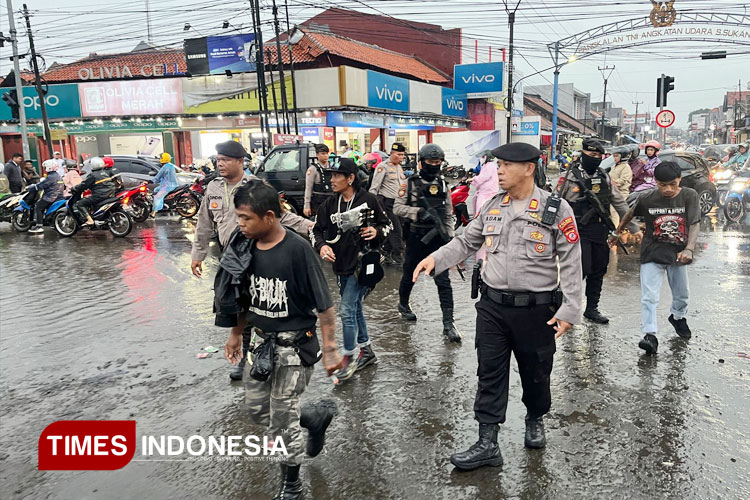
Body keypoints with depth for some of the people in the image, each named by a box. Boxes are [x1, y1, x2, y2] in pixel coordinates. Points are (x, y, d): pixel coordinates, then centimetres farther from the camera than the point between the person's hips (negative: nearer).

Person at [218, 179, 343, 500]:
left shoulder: (297, 249, -23)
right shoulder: (244, 247, -5)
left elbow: (323, 304, -17)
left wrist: (330, 349, -14)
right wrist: (236, 334, 17)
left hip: (294, 346, -6)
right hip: (263, 342, 7)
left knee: (282, 420, 5)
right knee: (257, 410, 17)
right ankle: (317, 417, 40)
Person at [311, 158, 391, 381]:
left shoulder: (368, 200, -9)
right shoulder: (330, 204, 4)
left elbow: (387, 224, 2)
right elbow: (317, 229, 6)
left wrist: (376, 232, -19)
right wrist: (321, 245, -13)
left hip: (361, 262, -6)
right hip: (340, 264, 6)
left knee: (347, 310, -8)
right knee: (354, 308, 17)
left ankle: (348, 357, 10)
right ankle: (367, 351, 34)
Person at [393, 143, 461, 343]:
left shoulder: (443, 185, 9)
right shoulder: (411, 183, -1)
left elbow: (448, 215, 14)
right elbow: (397, 207, -7)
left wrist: (450, 236, 6)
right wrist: (419, 212, -19)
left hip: (437, 237, 2)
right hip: (416, 237, -1)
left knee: (443, 280, -6)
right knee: (410, 275, 14)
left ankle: (448, 323, -5)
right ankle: (403, 305, 41)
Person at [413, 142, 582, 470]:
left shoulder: (556, 209, -9)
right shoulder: (492, 206, 5)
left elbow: (571, 262, -8)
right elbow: (466, 242, 11)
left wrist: (570, 310, -12)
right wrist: (436, 259, -4)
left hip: (536, 309, -3)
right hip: (493, 305, 4)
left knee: (535, 372, 15)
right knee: (489, 373, 5)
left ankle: (535, 421, 43)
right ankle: (487, 444, 14)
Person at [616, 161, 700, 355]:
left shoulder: (689, 196, -11)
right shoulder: (647, 199, -11)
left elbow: (695, 224, -17)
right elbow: (630, 214, 8)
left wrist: (689, 249, -32)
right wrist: (618, 232, 18)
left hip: (678, 254, 2)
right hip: (652, 254, -2)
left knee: (681, 294, 21)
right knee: (649, 296, -12)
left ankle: (678, 317, 49)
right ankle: (650, 335, -12)